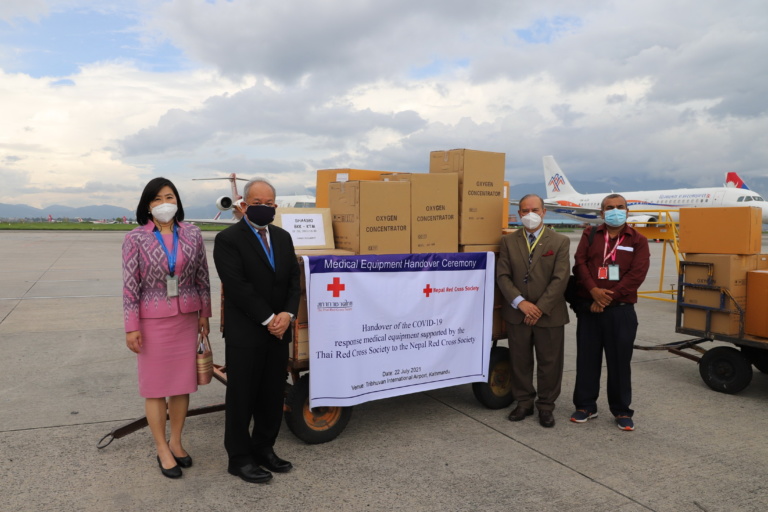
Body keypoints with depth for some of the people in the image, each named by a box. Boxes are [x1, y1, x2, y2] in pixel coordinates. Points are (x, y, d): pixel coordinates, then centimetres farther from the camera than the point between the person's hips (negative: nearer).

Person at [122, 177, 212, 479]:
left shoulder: (193, 235, 0)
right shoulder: (136, 239, -6)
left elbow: (202, 277, 6)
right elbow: (130, 285, -7)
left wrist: (204, 314, 6)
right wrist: (131, 326, -8)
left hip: (187, 318, 3)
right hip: (152, 319, -2)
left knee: (183, 382, 11)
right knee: (155, 385, 7)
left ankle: (176, 442, 29)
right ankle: (162, 450, 22)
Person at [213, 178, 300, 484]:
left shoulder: (283, 237, 11)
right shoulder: (228, 239, -9)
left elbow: (293, 280, 7)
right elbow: (237, 286, -17)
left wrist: (288, 314, -10)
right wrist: (268, 320, -17)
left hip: (279, 331, 6)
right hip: (245, 333, -6)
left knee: (274, 395, 13)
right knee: (242, 397, 7)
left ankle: (264, 449, 30)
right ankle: (240, 458, 21)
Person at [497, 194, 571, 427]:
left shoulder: (560, 242, -1)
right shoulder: (508, 241, 4)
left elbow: (560, 279, -8)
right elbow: (502, 276, -2)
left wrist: (541, 308, -14)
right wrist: (520, 302, -14)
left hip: (549, 314, -1)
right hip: (517, 314, 2)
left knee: (549, 362, 8)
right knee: (520, 361, 11)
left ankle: (546, 406, 25)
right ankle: (524, 403, 27)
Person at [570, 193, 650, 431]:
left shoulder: (638, 241, 4)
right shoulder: (590, 235, 9)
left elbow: (637, 274, -8)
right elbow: (580, 263, -3)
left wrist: (608, 297, -14)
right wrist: (594, 291, -18)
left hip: (621, 311, -1)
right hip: (588, 308, 1)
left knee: (619, 361, 5)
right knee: (587, 358, 7)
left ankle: (622, 411, 20)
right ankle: (586, 406, 21)